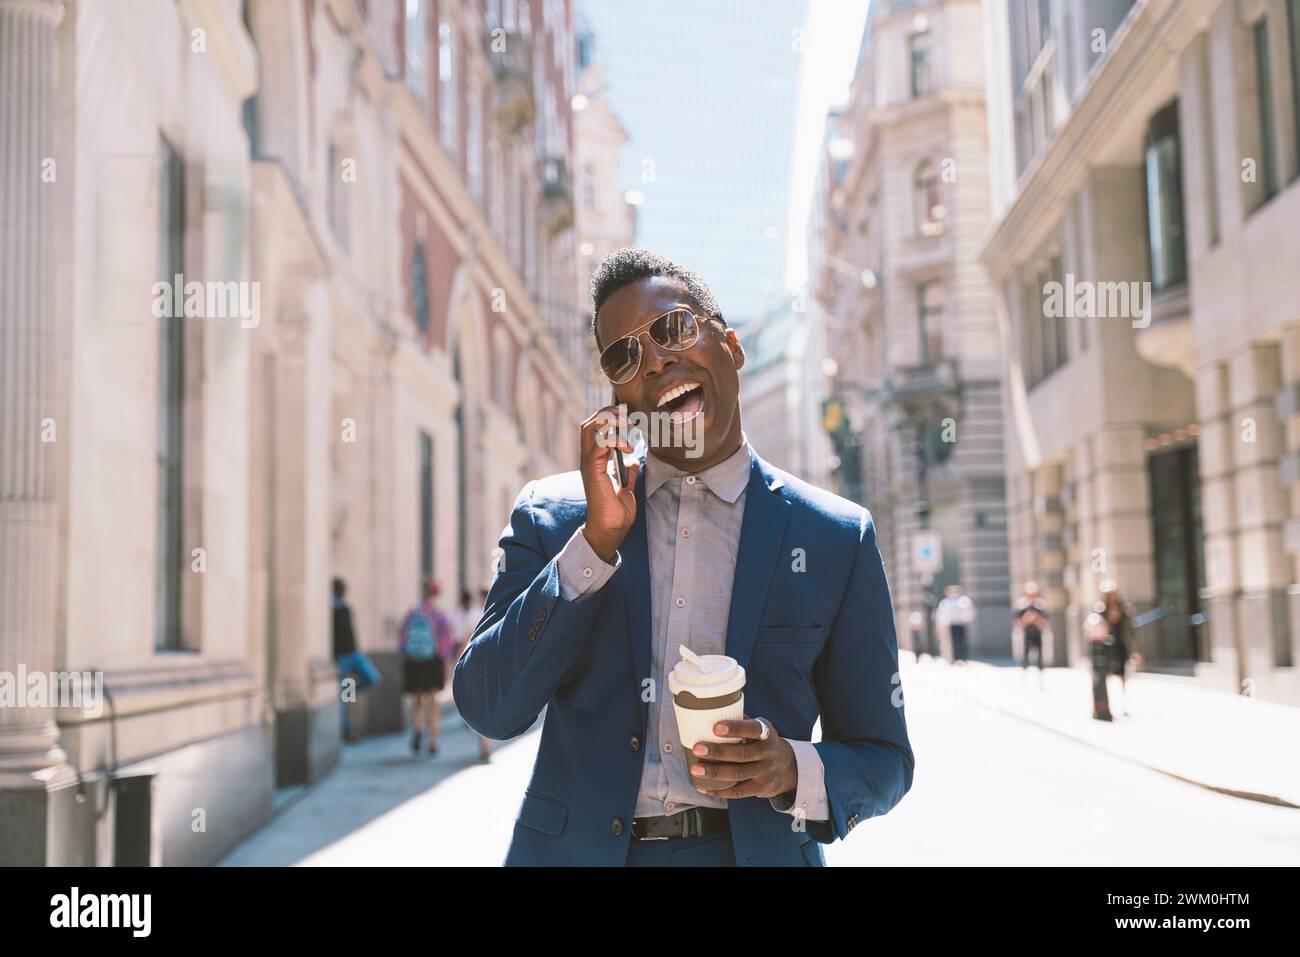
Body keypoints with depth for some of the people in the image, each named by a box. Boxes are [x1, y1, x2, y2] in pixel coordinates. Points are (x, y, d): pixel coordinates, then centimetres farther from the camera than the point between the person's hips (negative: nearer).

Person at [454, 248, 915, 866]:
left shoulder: (837, 538, -3)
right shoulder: (549, 516, -1)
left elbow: (883, 758, 2)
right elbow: (489, 711, -9)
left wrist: (794, 769, -19)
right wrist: (598, 539, -16)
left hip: (756, 849, 0)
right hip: (575, 848, 1)